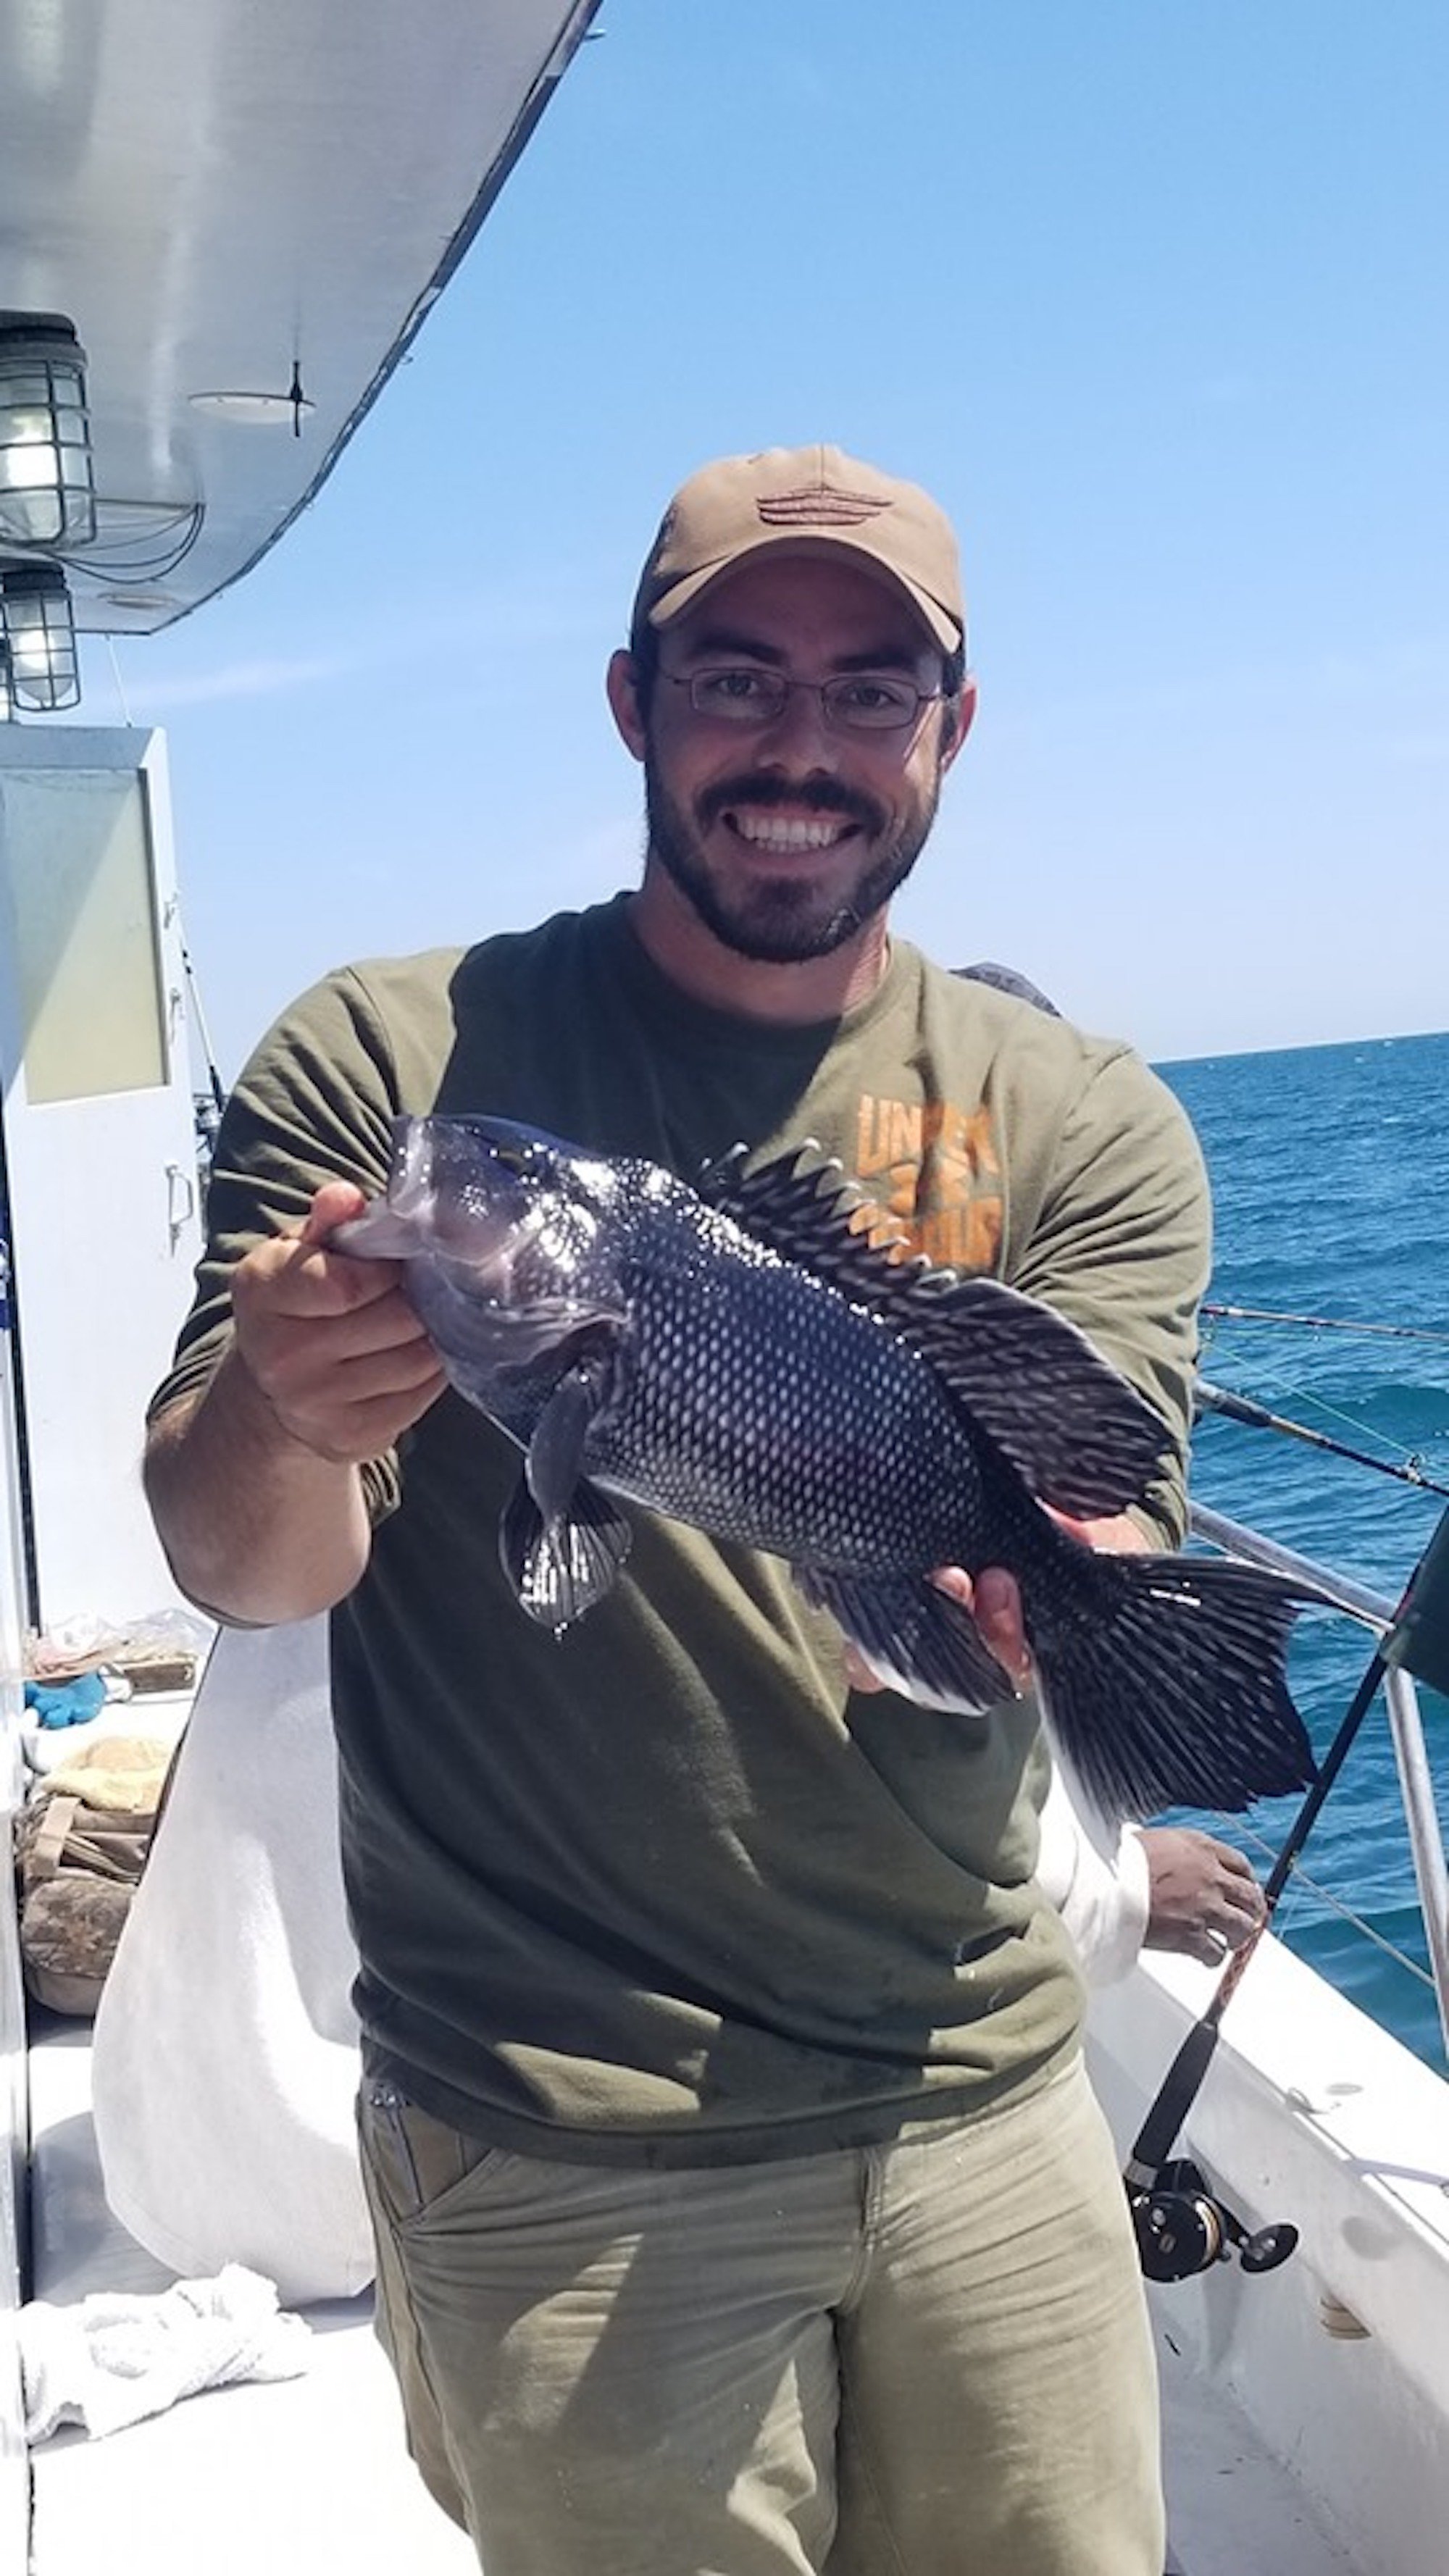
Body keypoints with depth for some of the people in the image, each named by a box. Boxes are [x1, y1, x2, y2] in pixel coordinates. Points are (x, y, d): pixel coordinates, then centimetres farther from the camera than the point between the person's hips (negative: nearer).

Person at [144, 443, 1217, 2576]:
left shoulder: (1083, 1127, 0)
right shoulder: (390, 1064, -6)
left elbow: (1091, 1555, -10)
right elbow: (244, 1572, -11)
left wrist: (1034, 1569, -34)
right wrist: (278, 1412, -34)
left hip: (985, 2093, 3)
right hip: (561, 2151, -2)